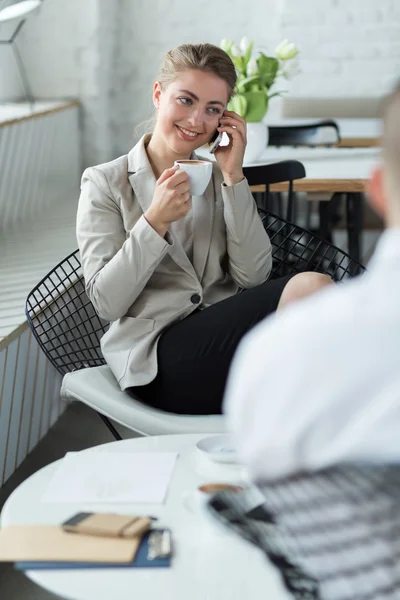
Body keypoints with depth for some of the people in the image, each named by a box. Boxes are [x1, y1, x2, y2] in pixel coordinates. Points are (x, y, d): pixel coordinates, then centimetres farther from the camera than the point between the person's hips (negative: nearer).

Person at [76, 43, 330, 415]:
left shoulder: (217, 179, 17)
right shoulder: (105, 184, 7)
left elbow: (253, 277, 0)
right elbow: (106, 302, -4)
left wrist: (233, 177, -3)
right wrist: (155, 222, -15)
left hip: (224, 336, 4)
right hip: (157, 359, -4)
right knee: (310, 290, -27)